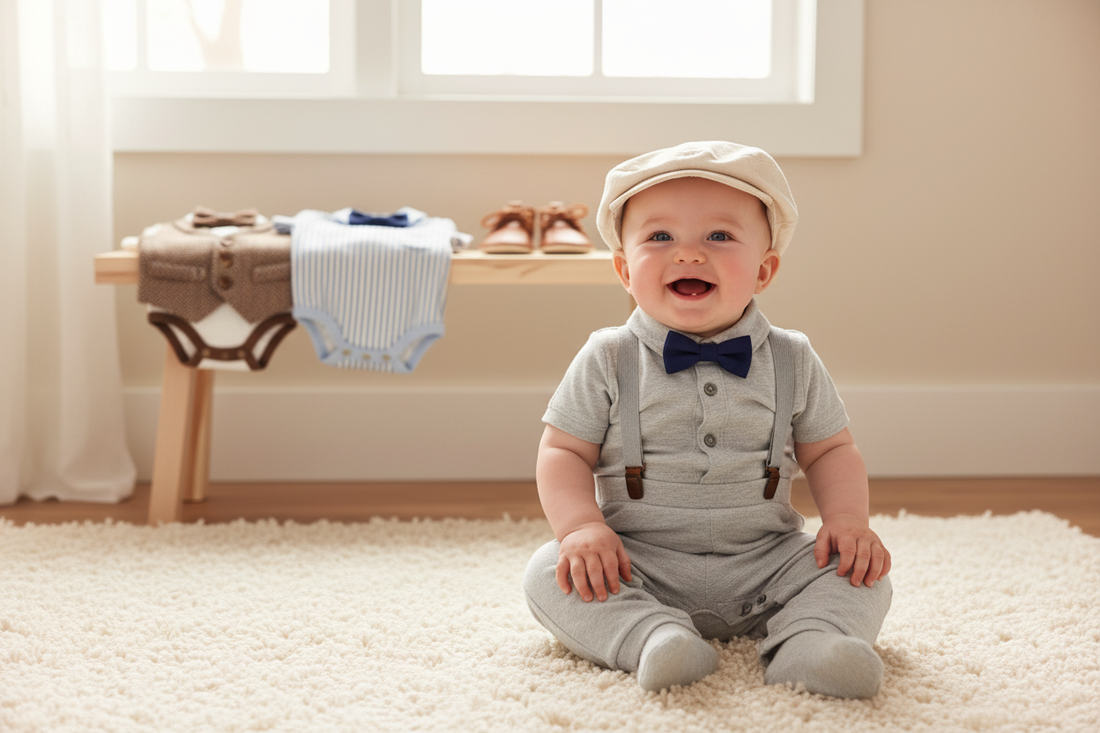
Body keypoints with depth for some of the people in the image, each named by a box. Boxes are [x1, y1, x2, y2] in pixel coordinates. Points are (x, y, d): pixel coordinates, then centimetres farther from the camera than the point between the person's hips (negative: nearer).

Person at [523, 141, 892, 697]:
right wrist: (582, 526, -19)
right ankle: (651, 636, -39)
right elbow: (563, 453, 0)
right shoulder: (607, 361, -1)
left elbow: (829, 450, 11)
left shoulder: (792, 362, 3)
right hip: (639, 563, -1)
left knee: (861, 575, -16)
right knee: (549, 573, -24)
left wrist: (846, 520, -8)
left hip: (767, 563, 1)